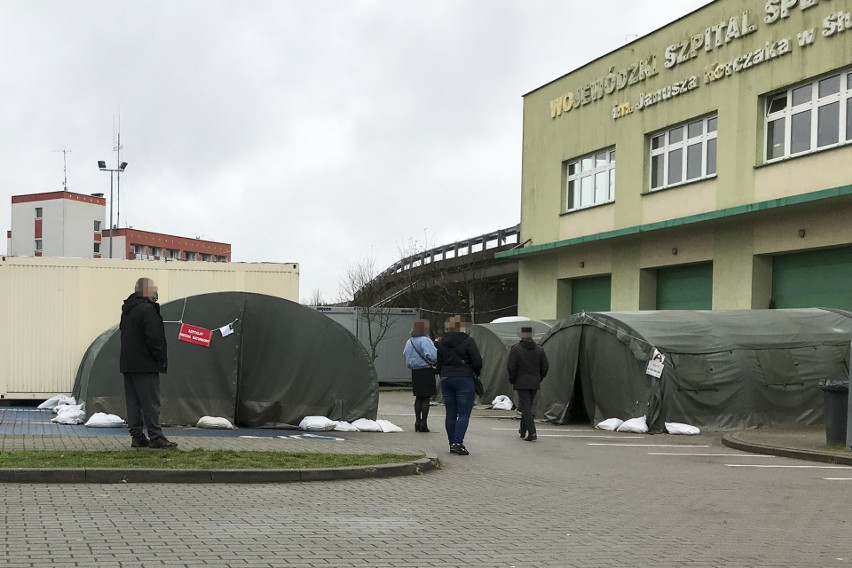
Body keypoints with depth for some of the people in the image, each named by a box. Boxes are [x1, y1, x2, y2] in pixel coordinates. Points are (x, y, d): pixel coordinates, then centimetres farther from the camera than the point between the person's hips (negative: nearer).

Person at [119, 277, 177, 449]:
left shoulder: (127, 309, 16)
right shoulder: (147, 309, -15)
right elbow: (154, 338, -19)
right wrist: (160, 358, -8)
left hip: (127, 363, 9)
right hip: (145, 364, -9)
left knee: (133, 402, 9)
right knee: (151, 402, -6)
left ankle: (137, 436, 11)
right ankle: (155, 437, -6)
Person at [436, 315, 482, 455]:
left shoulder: (441, 343, 7)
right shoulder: (468, 341, -9)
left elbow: (438, 363, 11)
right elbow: (477, 362, -9)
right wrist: (475, 373, 10)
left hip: (446, 379, 5)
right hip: (464, 379, -5)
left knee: (451, 414, 10)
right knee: (464, 414, -4)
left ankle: (452, 443, 13)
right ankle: (458, 442, -16)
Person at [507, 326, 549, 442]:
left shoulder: (516, 349, -9)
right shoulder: (539, 349, 4)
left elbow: (511, 367, -12)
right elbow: (545, 367, 6)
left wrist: (512, 379, 4)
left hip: (521, 383, -5)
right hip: (535, 383, 5)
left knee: (526, 407, -5)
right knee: (528, 406, 18)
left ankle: (532, 433, -18)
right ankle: (523, 430, 30)